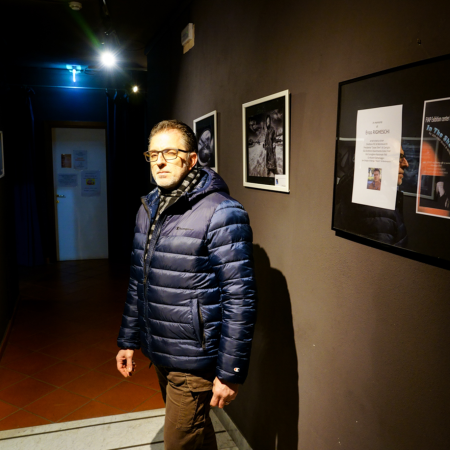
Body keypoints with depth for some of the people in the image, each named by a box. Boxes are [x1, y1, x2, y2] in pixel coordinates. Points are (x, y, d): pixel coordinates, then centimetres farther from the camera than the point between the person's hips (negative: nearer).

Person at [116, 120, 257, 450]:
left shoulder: (221, 214, -19)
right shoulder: (149, 209, 6)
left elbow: (239, 299, -20)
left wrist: (231, 372, -18)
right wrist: (128, 340, 14)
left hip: (194, 360, -7)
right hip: (159, 352, 7)